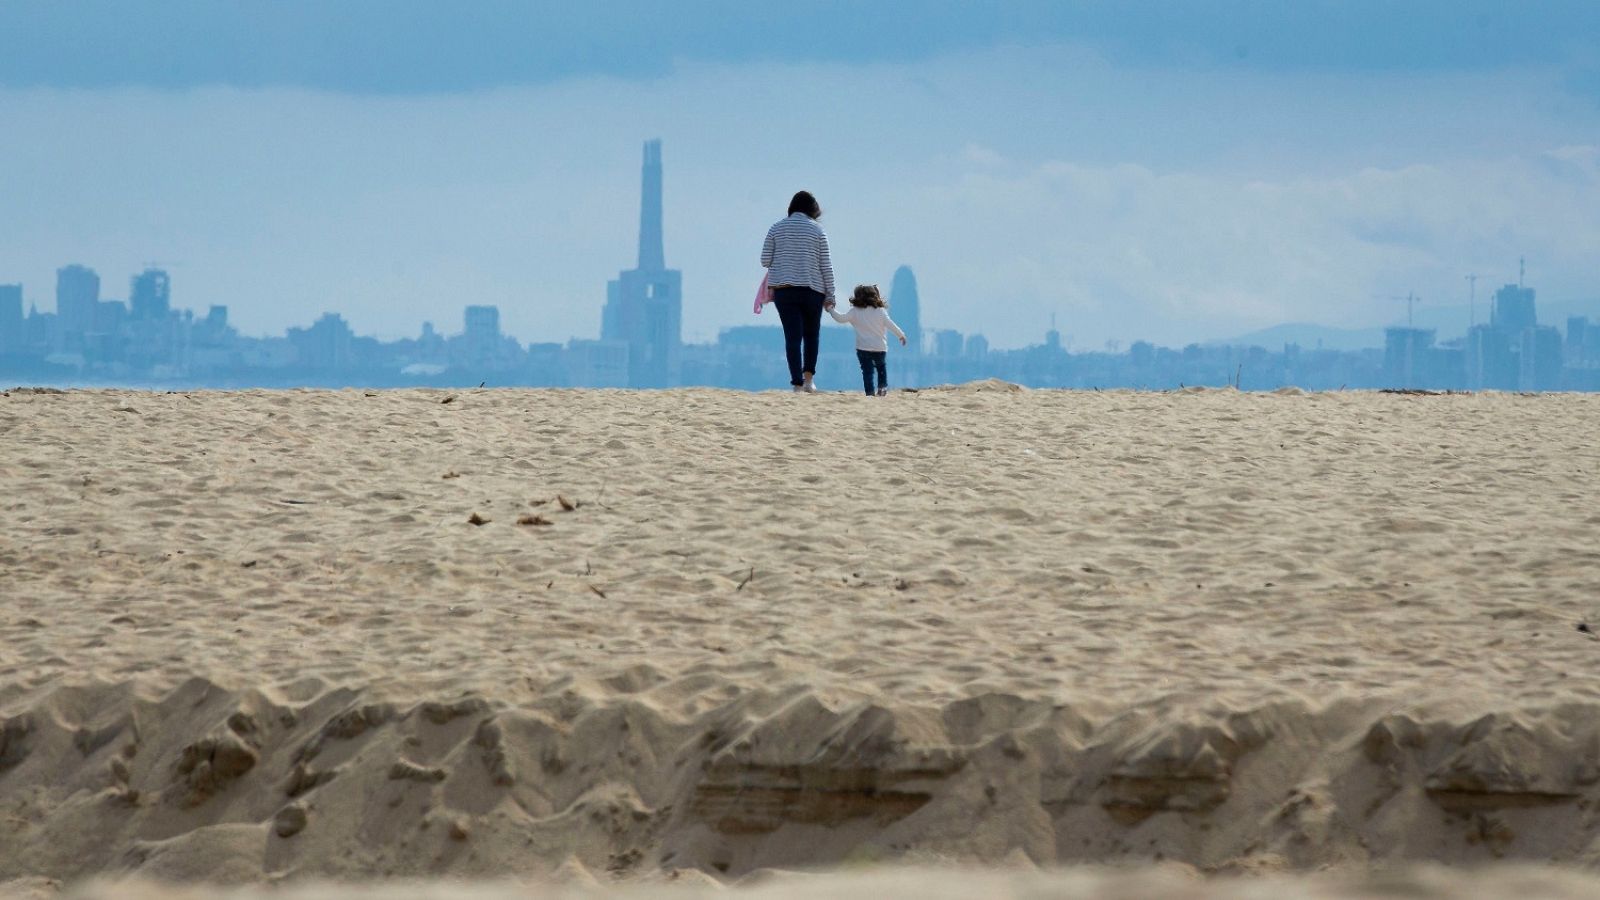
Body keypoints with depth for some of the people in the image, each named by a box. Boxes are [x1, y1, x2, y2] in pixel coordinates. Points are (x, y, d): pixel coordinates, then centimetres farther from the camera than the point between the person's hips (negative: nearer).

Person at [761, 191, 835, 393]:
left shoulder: (776, 228, 2)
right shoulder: (816, 230, -2)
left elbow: (765, 261, 1)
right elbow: (826, 266, -1)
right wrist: (829, 295, 5)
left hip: (783, 289, 1)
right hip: (812, 290, -1)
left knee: (792, 336, -1)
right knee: (811, 334, 16)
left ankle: (797, 383, -9)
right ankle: (808, 378, 6)